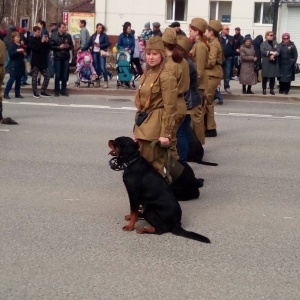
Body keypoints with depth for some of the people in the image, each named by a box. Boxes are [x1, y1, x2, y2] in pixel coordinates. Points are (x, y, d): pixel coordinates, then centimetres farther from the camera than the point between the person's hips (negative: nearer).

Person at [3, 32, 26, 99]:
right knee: (12, 78, -10)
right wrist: (17, 50, -28)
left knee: (18, 79, 8)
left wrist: (24, 54, 6)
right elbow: (10, 54, -19)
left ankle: (17, 93, 14)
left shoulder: (20, 45, 15)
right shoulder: (11, 45, -6)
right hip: (14, 64, -7)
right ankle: (6, 93, -6)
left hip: (20, 64, 7)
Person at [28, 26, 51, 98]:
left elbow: (48, 48, 10)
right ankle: (35, 92, 8)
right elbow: (35, 48, -18)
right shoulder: (31, 40, -4)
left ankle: (43, 92, 13)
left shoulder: (41, 38, 10)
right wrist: (42, 42, -20)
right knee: (34, 77, 0)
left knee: (47, 76, 5)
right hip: (35, 62, -6)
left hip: (43, 61, 6)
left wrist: (47, 42, -6)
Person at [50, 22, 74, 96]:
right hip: (57, 57, -2)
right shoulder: (54, 36, -3)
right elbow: (51, 46, -5)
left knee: (65, 75, 5)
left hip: (66, 57, 3)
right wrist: (59, 47, -17)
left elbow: (72, 46, 12)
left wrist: (68, 46, -9)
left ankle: (64, 90, 14)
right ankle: (57, 90, 9)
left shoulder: (68, 36, 5)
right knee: (57, 75, 1)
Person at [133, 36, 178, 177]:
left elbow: (169, 108, -17)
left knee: (153, 166, -3)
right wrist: (138, 126, 17)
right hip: (144, 124, 9)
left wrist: (165, 133, -19)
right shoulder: (147, 74, 13)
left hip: (155, 126, -9)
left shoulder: (166, 77, -14)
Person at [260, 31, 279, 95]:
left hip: (274, 63, 3)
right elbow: (263, 51, -14)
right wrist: (271, 52, -21)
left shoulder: (275, 43, 15)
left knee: (273, 77, 4)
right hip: (266, 63, -3)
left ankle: (272, 90, 12)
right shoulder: (263, 44, 3)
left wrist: (274, 55, -17)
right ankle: (264, 89, 7)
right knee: (265, 77, -2)